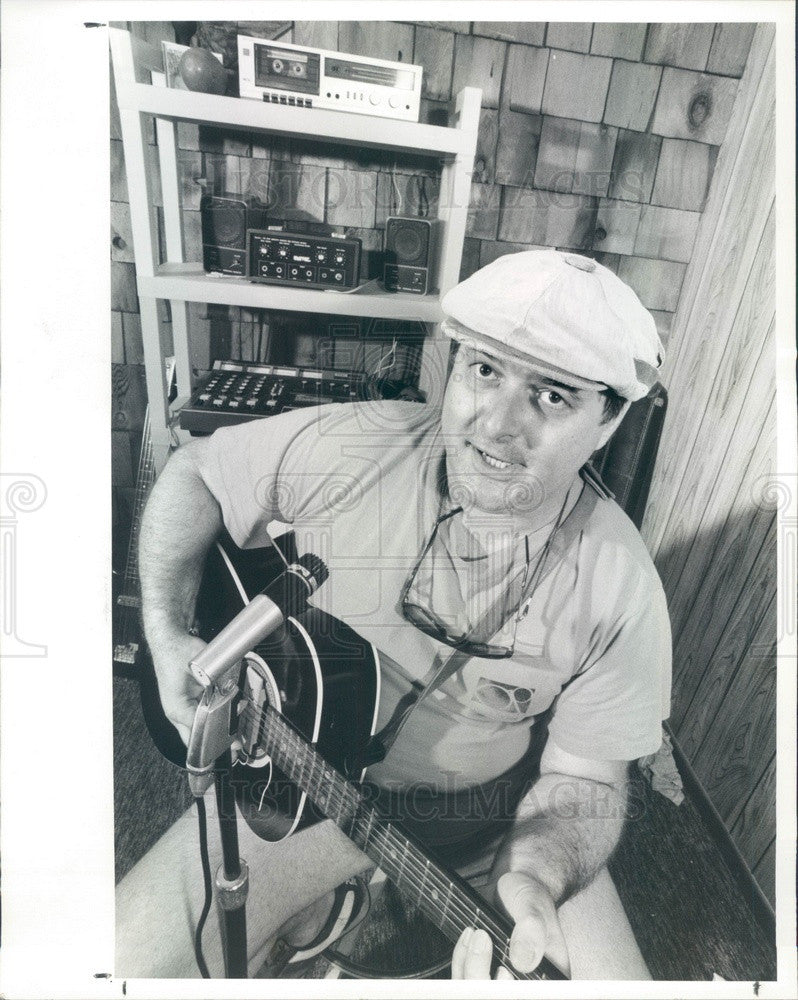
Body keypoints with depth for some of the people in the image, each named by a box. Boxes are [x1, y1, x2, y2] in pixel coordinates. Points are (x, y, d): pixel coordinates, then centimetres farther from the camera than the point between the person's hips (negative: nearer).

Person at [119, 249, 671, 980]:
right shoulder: (344, 451, -20)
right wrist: (168, 632, -13)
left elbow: (583, 778, -9)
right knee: (128, 958, -10)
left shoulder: (619, 587, -19)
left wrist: (533, 877, -29)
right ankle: (308, 908, 20)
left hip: (492, 815, 2)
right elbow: (196, 470, -4)